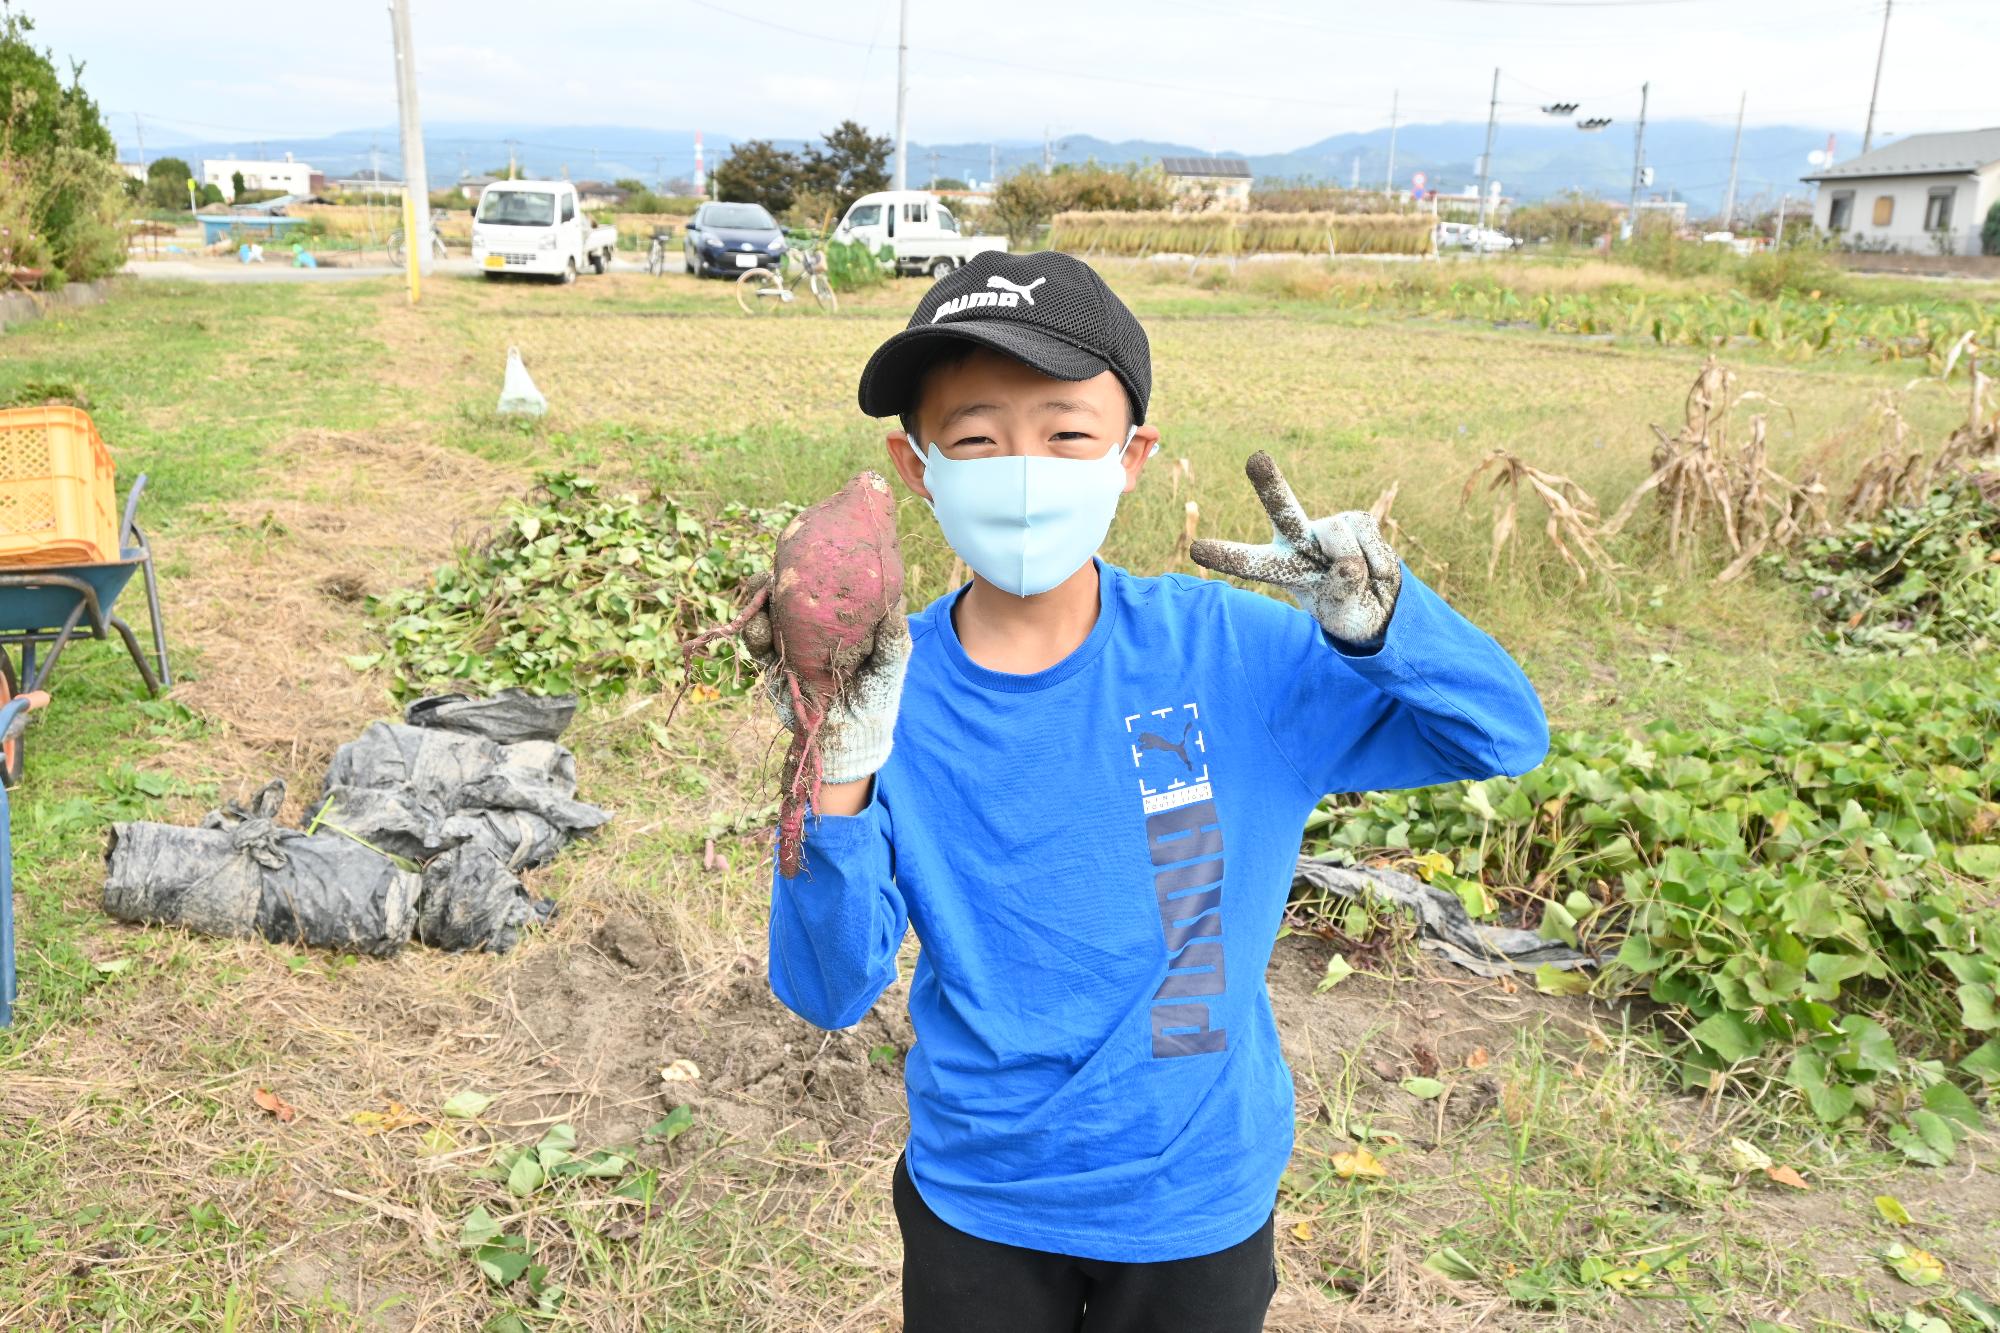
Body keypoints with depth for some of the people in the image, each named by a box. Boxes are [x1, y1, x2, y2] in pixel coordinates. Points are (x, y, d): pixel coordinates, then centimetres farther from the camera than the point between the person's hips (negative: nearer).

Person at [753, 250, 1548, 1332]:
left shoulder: (1225, 650, -16)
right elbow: (830, 990, -17)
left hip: (1198, 1194, 1)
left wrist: (1378, 617, -30)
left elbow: (1506, 737, -12)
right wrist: (837, 780, -33)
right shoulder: (894, 693, -16)